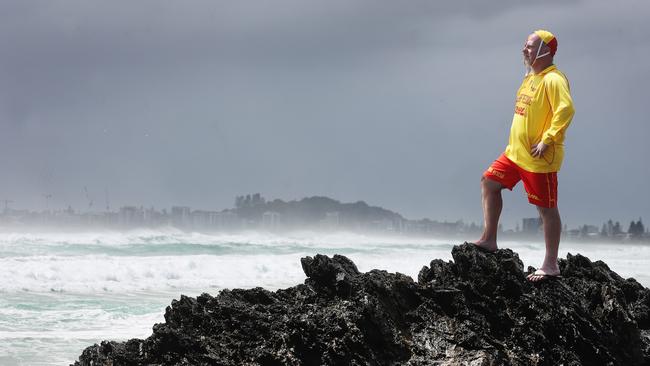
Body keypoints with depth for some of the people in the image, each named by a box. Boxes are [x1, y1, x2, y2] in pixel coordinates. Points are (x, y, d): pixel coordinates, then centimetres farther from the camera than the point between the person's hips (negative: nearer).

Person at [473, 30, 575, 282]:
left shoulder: (553, 80, -16)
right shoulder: (531, 77, 15)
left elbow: (566, 110, -28)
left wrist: (546, 140, -27)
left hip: (539, 157, -10)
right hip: (516, 152, 10)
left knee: (546, 208, -3)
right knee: (489, 182, 11)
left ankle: (551, 265, 1)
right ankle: (489, 240, 17)